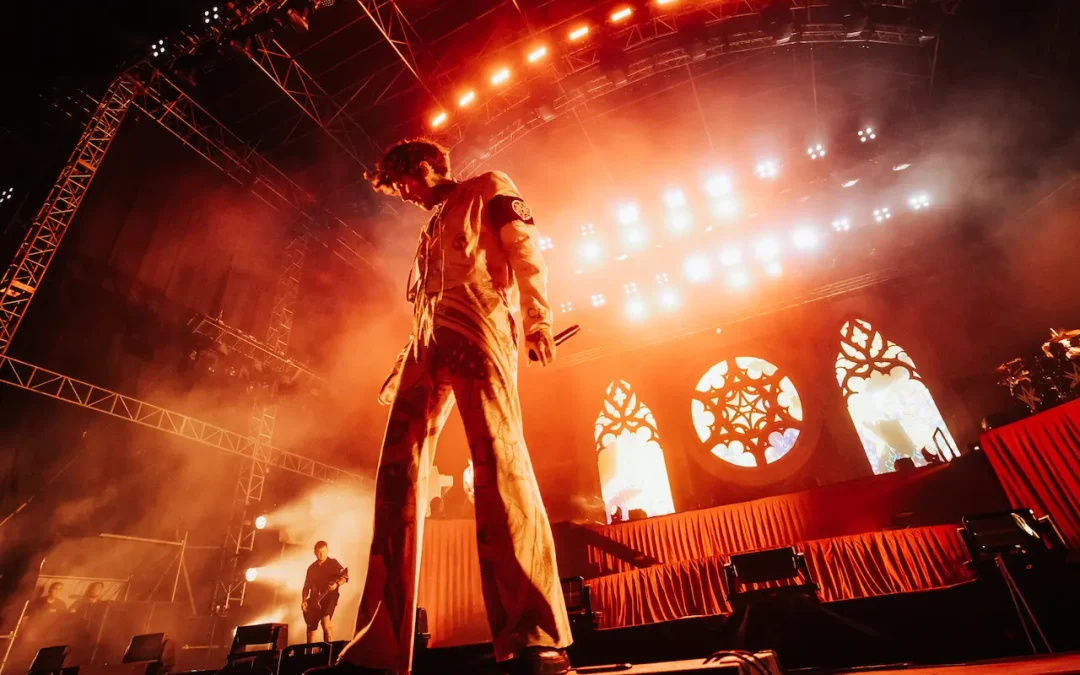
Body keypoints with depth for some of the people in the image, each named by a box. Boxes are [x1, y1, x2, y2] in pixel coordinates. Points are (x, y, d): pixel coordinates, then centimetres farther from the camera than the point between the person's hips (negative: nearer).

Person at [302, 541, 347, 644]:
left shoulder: (333, 563, -1)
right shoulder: (311, 567, 14)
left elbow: (344, 576, -12)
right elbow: (306, 587, 18)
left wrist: (336, 584, -31)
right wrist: (303, 601, 4)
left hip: (329, 596, -5)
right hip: (314, 600, 6)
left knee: (325, 622, -26)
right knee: (311, 629, 9)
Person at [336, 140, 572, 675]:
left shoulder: (488, 190, 19)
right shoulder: (431, 229, 37)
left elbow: (525, 250, 3)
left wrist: (538, 319, -12)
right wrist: (402, 368, 20)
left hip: (478, 323, -7)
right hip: (427, 342, 7)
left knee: (497, 458, -22)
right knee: (398, 474, -7)